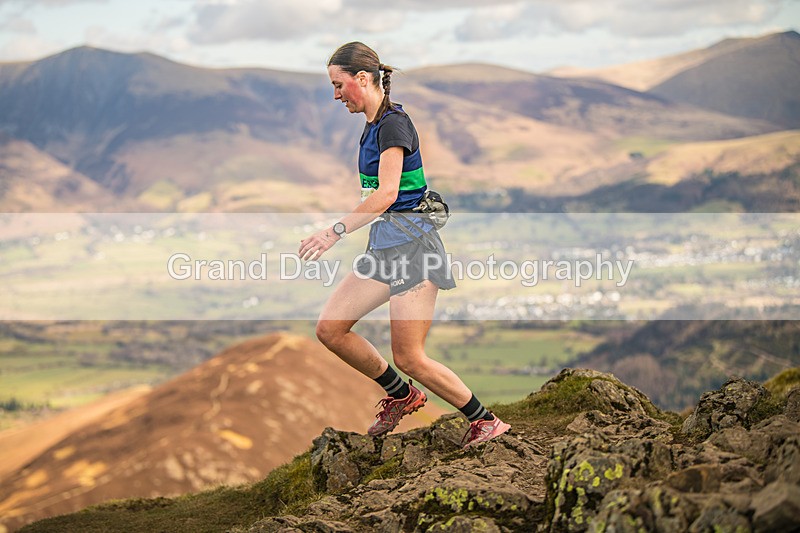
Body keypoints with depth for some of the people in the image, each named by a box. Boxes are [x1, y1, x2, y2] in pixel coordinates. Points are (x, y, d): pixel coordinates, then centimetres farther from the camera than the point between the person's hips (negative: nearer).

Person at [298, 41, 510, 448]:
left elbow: (386, 194, -26)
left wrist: (337, 231, -30)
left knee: (409, 359, -7)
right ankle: (401, 395, 20)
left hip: (411, 245, -9)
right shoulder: (372, 125, 14)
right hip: (383, 246, 9)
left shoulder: (393, 123, -15)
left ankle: (485, 420, 8)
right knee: (329, 329, 4)